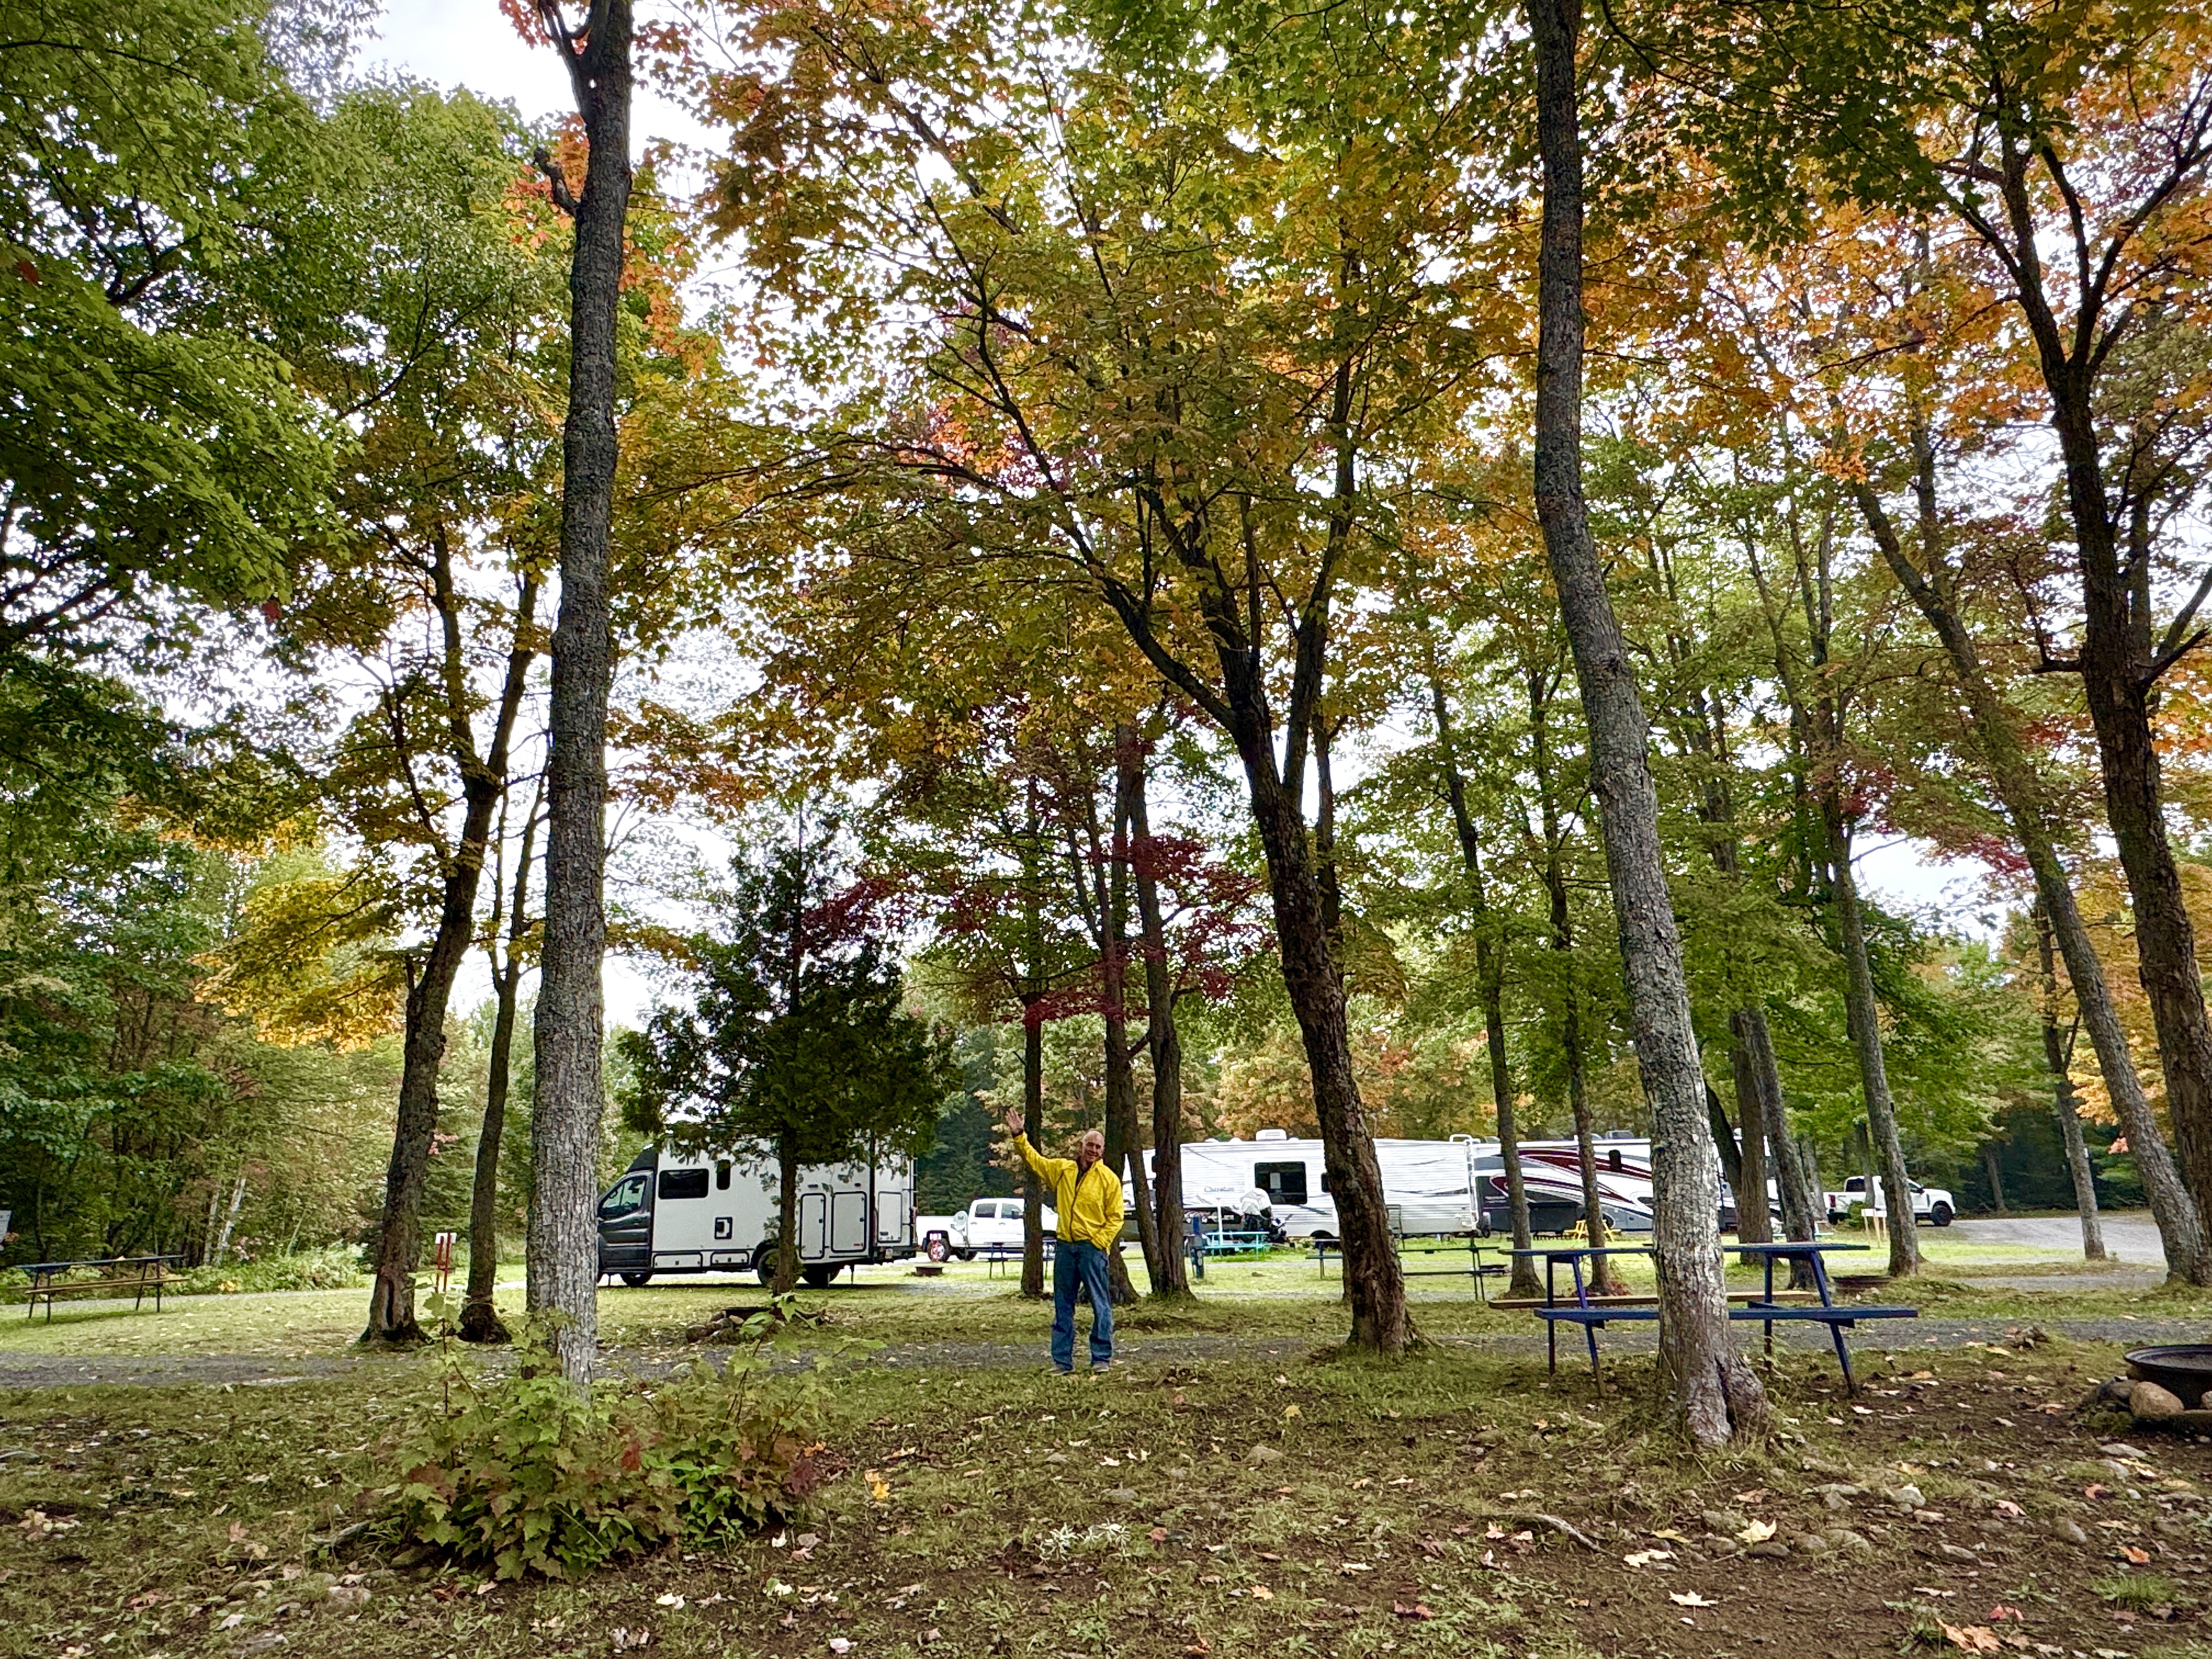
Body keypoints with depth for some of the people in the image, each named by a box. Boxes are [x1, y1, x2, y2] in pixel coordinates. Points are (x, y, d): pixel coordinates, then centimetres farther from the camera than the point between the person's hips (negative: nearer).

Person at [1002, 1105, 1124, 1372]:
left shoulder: (1109, 1178, -2)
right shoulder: (1062, 1169, 9)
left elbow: (1115, 1217, -2)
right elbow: (1033, 1158, 18)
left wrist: (1100, 1242, -12)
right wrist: (1018, 1135, 9)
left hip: (1093, 1248, -4)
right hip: (1065, 1247, 4)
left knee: (1101, 1304, -3)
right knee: (1062, 1306, 8)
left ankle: (1102, 1358, 5)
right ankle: (1062, 1360, 15)